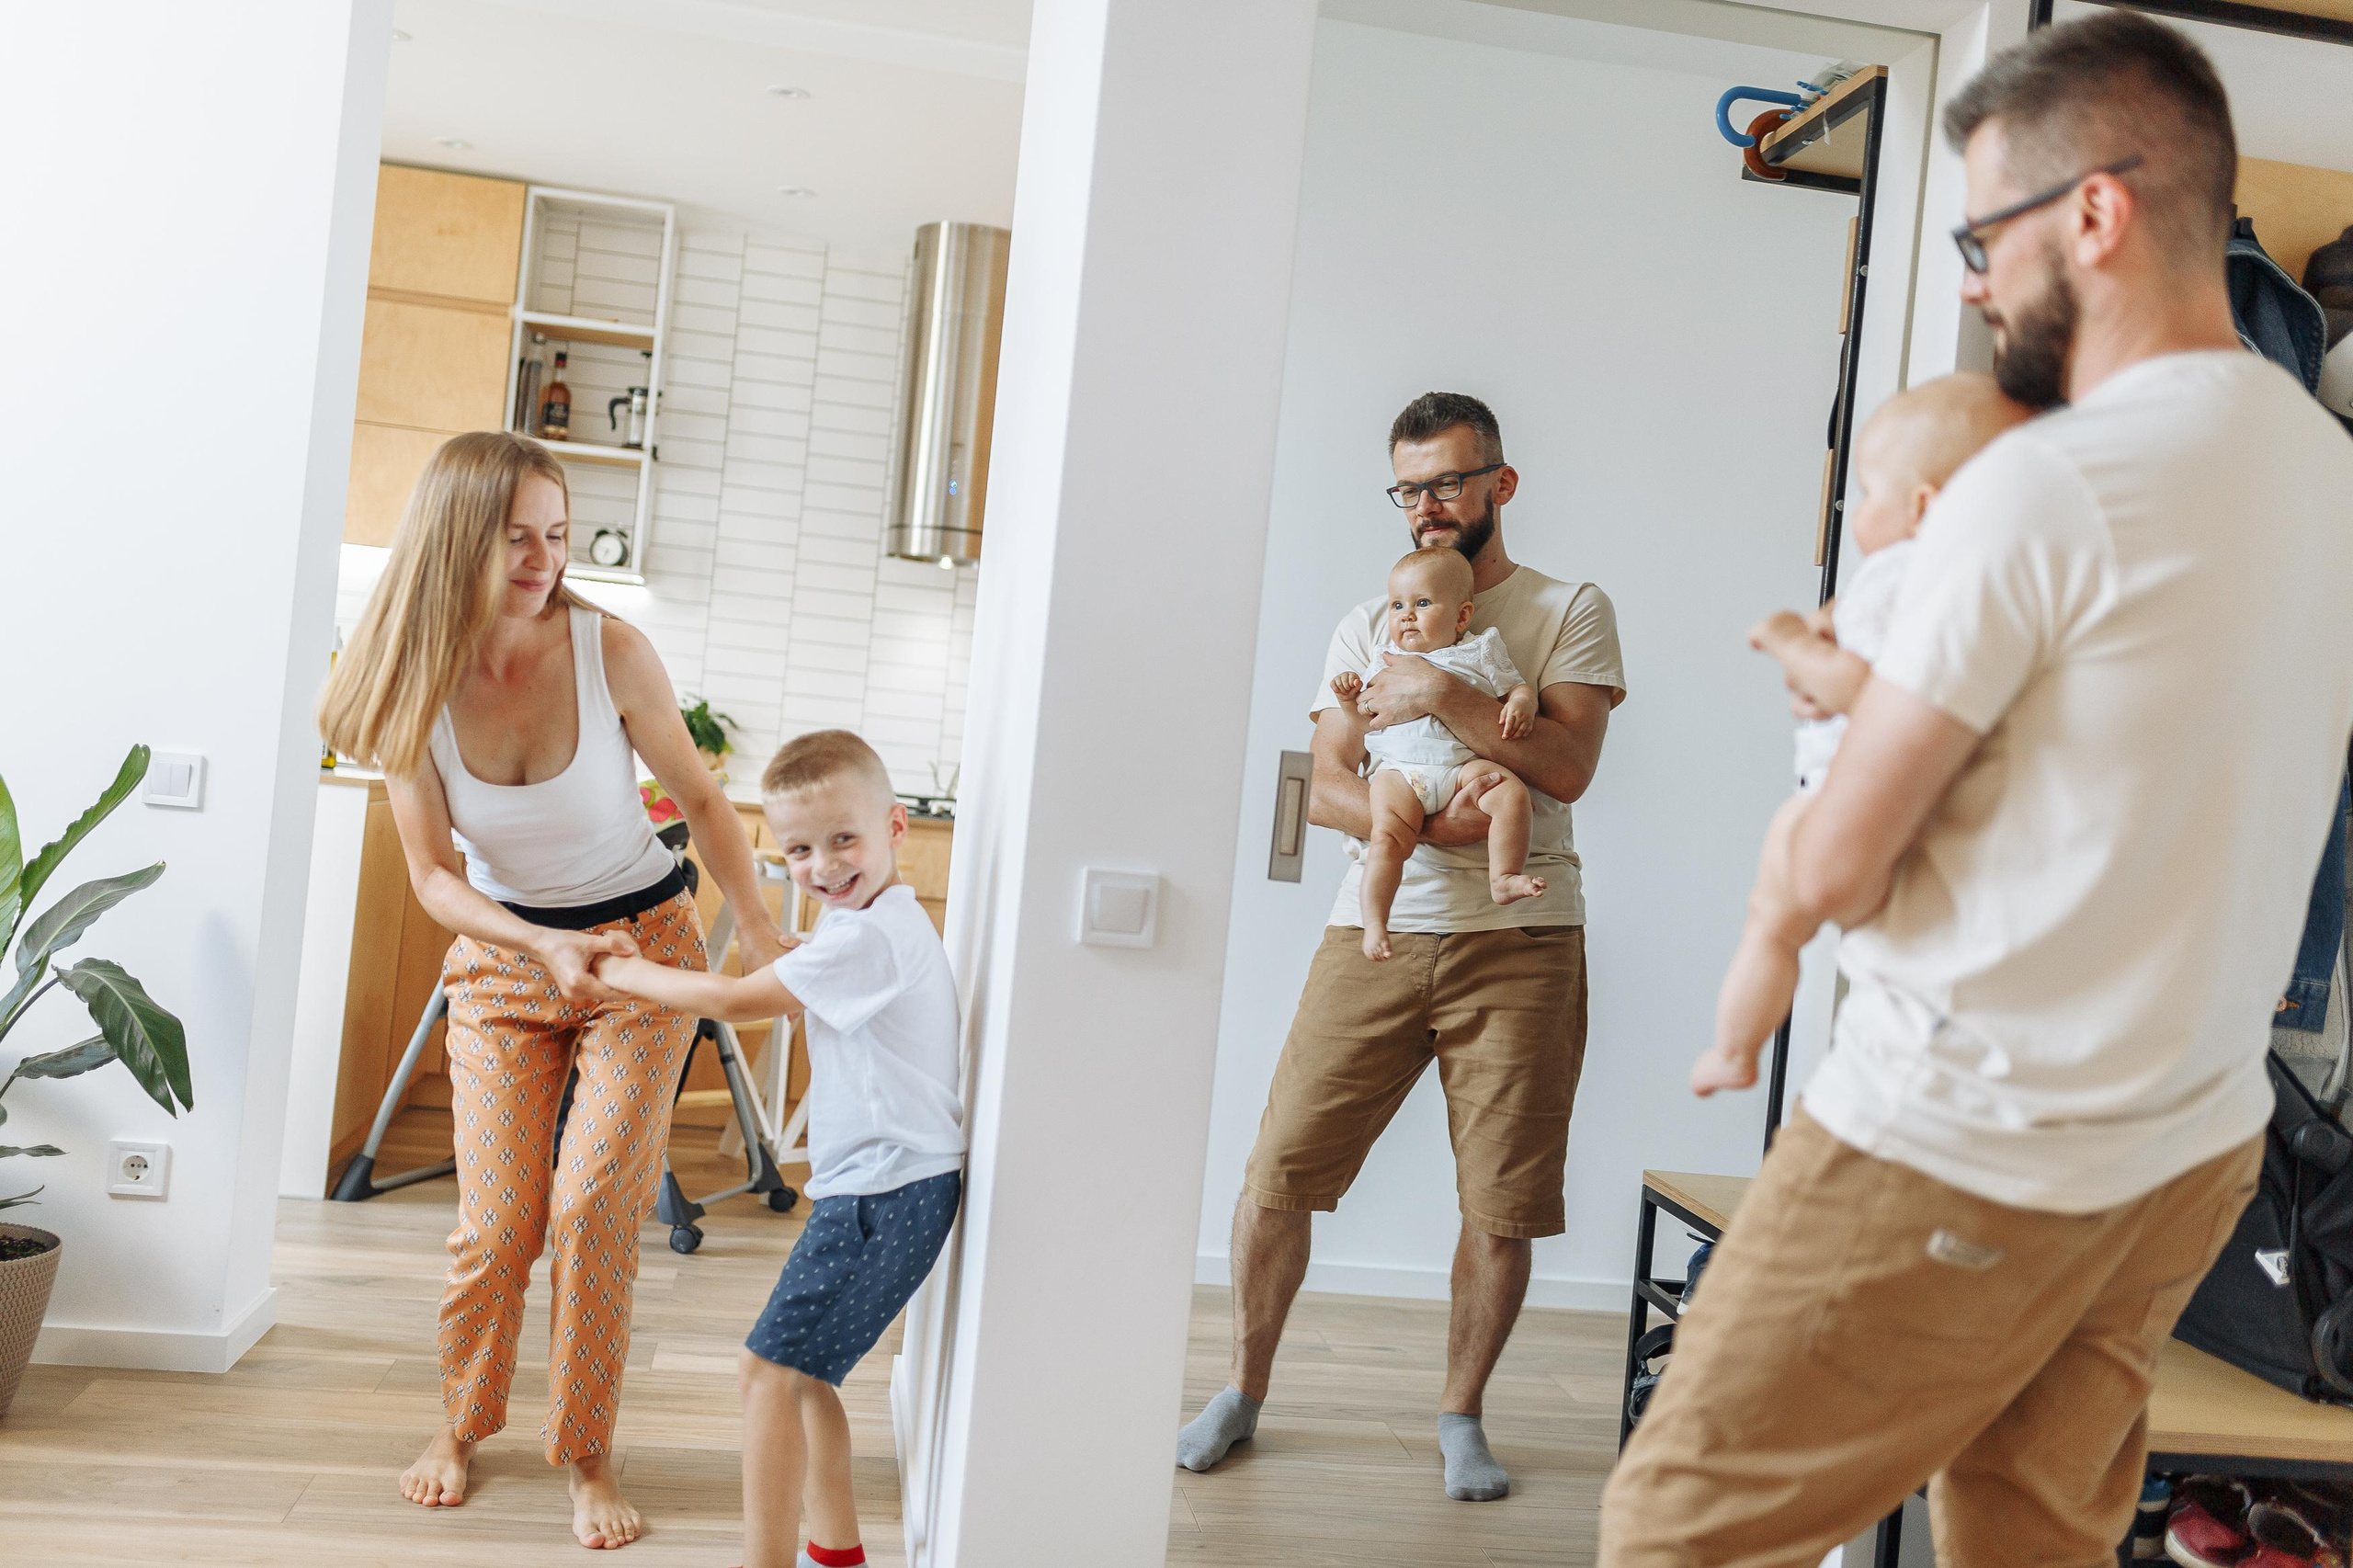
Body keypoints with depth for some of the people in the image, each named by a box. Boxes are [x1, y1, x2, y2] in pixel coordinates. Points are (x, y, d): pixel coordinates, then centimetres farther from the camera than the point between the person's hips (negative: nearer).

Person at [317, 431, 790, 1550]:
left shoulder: (608, 649, -18)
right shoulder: (412, 682, -13)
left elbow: (700, 798, -6)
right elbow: (435, 877, -11)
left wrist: (759, 930, -15)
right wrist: (545, 946, -27)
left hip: (643, 947, -1)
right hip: (504, 956, 2)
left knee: (594, 1204, -8)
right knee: (497, 1225, 3)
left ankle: (587, 1456, 12)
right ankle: (459, 1424, 31)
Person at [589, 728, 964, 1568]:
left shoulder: (865, 937, -19)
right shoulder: (891, 923, 13)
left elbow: (735, 1002, -14)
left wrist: (620, 971, -2)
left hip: (885, 1195, -10)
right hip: (887, 1189, 10)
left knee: (771, 1368, -6)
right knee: (803, 1369, 19)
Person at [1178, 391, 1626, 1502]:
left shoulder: (1570, 610, 7)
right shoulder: (1368, 627, 15)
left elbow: (1568, 765, -8)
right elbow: (1324, 790, 5)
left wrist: (1438, 692, -13)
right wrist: (1419, 822, -14)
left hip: (1519, 940, -2)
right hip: (1375, 930, 2)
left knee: (1502, 1206, 1)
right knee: (1277, 1171, 0)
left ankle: (1460, 1416, 23)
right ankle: (1244, 1390, 21)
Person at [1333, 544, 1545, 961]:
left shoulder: (1479, 652, 13)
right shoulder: (1386, 657, 19)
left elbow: (1517, 687, 14)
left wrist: (1521, 705, -9)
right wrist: (1349, 689, 3)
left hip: (1463, 765, 0)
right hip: (1398, 769, 0)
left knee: (1511, 791, -25)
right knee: (1388, 836, -23)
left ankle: (1503, 879, -19)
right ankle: (1373, 922, -22)